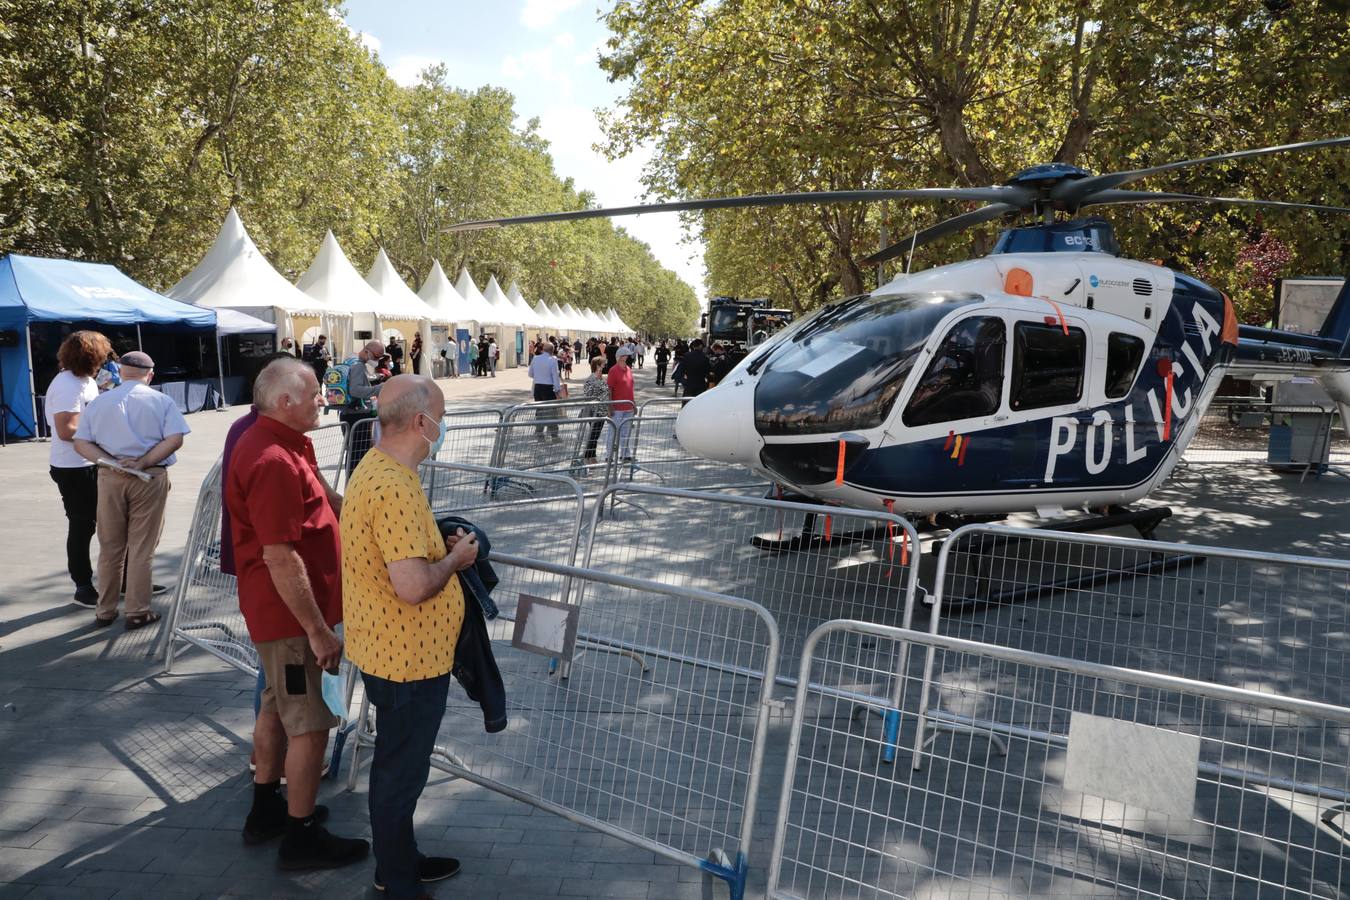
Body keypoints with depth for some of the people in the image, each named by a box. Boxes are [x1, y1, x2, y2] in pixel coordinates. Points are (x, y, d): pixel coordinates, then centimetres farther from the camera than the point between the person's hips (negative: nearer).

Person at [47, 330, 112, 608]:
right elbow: (66, 431, -27)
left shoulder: (87, 381, 10)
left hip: (93, 465, 9)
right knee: (82, 527, 1)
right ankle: (83, 588, 14)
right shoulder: (67, 387, -20)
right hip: (73, 469, -9)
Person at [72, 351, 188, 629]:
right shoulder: (162, 401, 0)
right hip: (150, 478, -2)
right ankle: (137, 612, 9)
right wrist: (142, 463, -14)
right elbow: (175, 439, -11)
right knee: (142, 548, 4)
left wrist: (112, 462, -8)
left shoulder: (98, 403, 8)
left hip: (110, 478, 3)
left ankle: (105, 611, 22)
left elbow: (80, 443, 2)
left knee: (110, 547, 13)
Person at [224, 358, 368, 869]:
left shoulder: (278, 445, 7)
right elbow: (281, 558, -28)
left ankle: (266, 811, 37)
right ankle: (302, 837, 15)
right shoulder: (274, 462, -26)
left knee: (277, 707, 21)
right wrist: (318, 630, -24)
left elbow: (319, 503, 22)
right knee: (310, 725, 1)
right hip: (291, 614, -11)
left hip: (275, 609, 11)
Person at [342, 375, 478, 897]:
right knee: (401, 772, 8)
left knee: (399, 766, 24)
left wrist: (442, 544, 9)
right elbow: (413, 586, -32)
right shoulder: (393, 487, -28)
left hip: (394, 652, 10)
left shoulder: (375, 468, 6)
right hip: (408, 659, -10)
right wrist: (455, 559, -15)